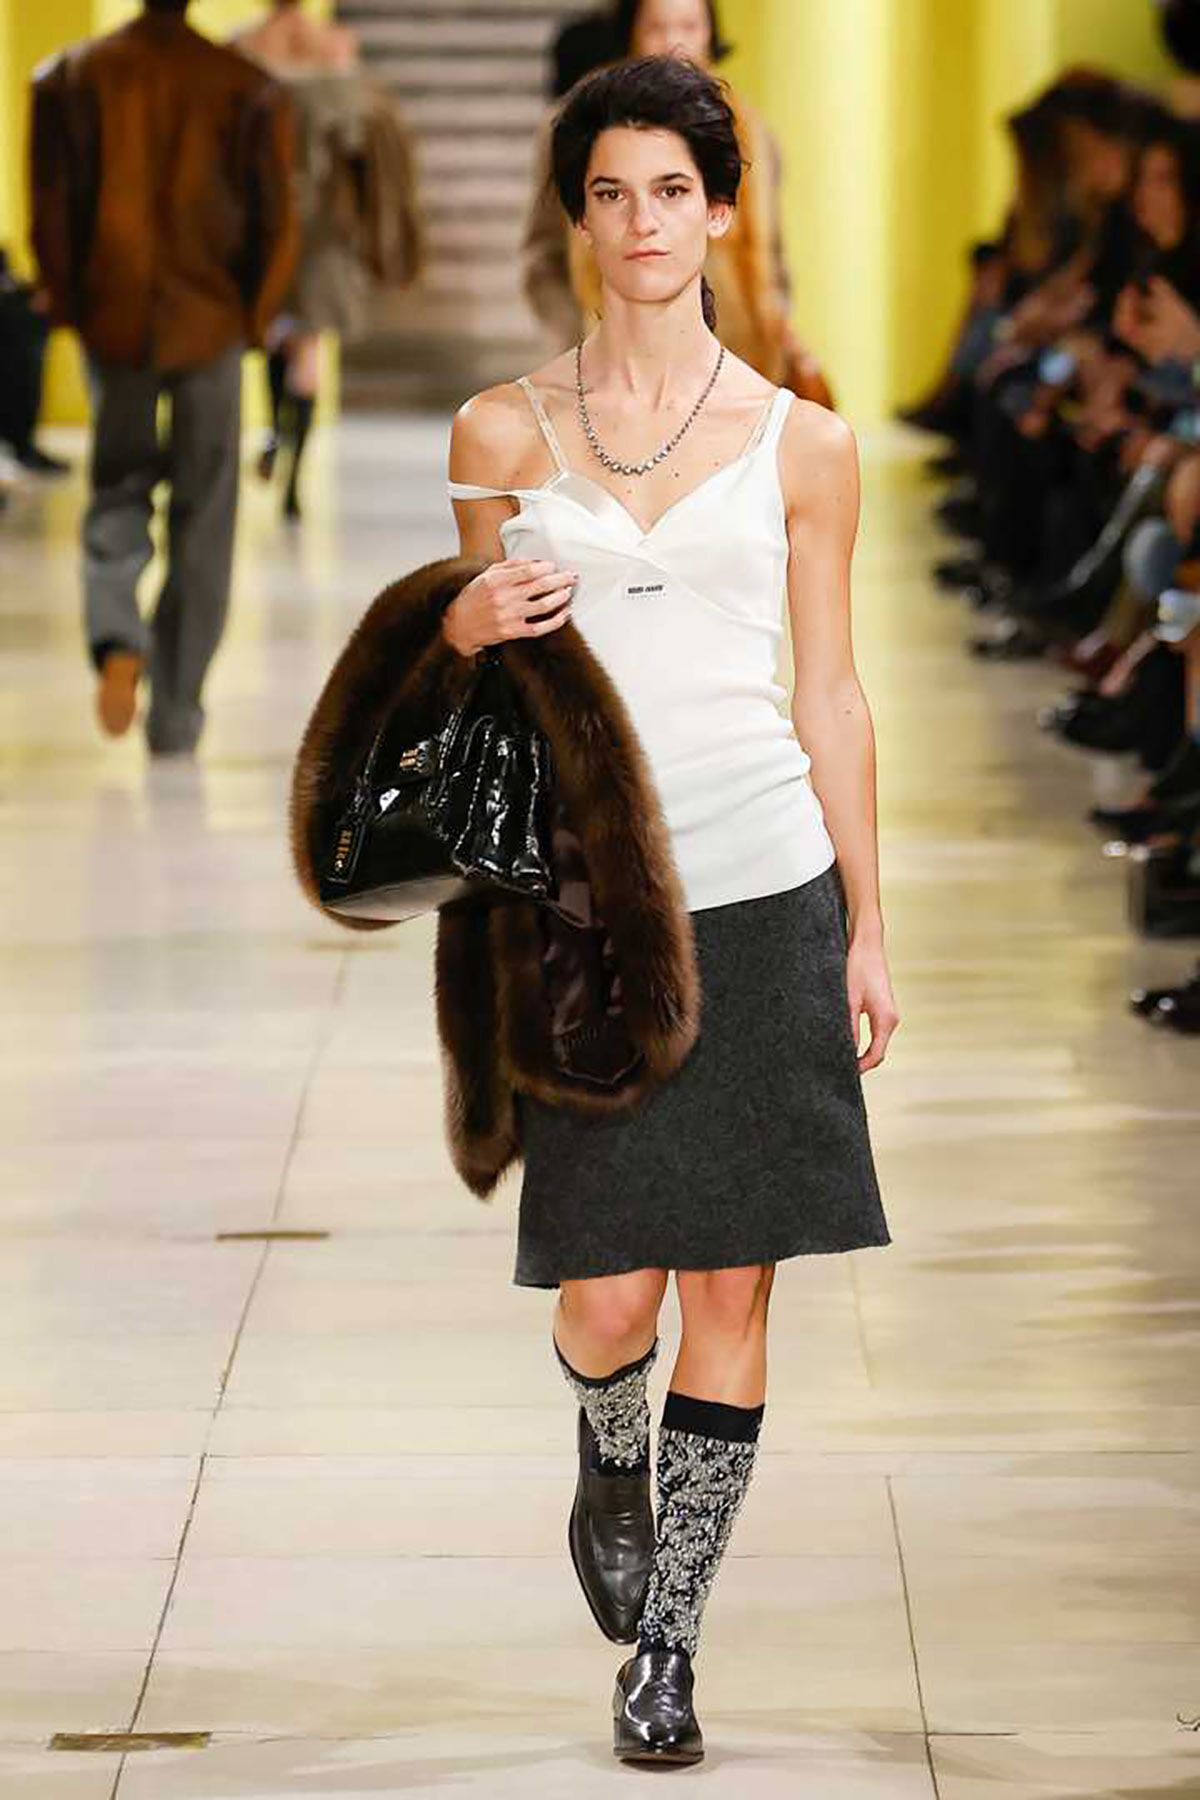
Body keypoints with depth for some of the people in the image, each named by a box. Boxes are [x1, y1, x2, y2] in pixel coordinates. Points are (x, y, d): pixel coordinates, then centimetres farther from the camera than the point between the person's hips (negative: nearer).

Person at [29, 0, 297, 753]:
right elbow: (276, 224, -5)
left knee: (118, 493, 17)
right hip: (210, 325, -1)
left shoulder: (70, 80, -5)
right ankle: (175, 712, 11)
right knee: (201, 522, 10)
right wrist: (251, 319, 9)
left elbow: (52, 211, -4)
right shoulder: (248, 90, -7)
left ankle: (117, 640, -11)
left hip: (112, 319, 1)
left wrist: (70, 305, 10)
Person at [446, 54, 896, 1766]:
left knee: (733, 1286, 0)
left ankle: (666, 1641, 12)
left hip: (765, 888, 0)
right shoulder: (502, 431, 6)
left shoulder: (800, 444, 6)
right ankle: (611, 1484, 33)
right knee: (607, 1297, -2)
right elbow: (456, 655, 13)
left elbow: (831, 694, 9)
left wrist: (867, 928, 7)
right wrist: (480, 619, -11)